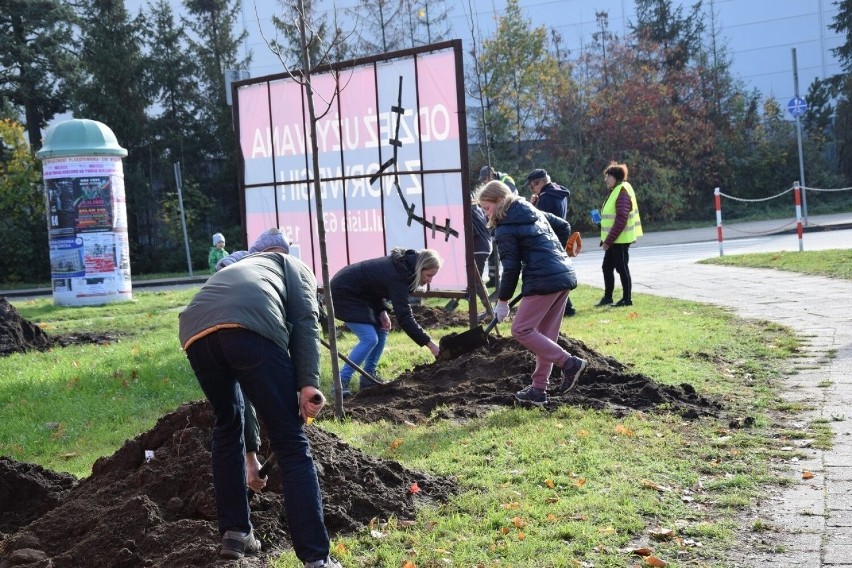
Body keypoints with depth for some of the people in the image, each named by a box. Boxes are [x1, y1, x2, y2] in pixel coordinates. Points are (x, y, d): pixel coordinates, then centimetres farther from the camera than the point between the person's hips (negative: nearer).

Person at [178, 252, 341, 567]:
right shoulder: (293, 267, 35)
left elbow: (241, 389, 51)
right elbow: (304, 320, 8)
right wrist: (308, 383, 1)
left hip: (195, 334, 5)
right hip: (252, 327, -5)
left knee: (226, 427, 31)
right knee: (290, 442, 5)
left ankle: (234, 533, 32)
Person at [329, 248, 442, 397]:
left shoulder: (402, 264, -1)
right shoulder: (398, 277, -28)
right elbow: (404, 317, -31)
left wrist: (381, 311, -5)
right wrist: (429, 343, -30)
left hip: (358, 293, 10)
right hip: (343, 293, -10)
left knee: (381, 330, 7)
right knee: (369, 339, -17)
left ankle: (368, 377, 12)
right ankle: (341, 382, -14)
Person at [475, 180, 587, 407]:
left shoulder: (505, 228, -6)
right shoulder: (535, 212, 18)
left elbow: (511, 267, -8)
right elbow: (564, 227, 27)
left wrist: (503, 300, 1)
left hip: (543, 280, -9)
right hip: (566, 275, 9)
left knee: (521, 330, -4)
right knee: (546, 334, 12)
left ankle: (569, 363, -8)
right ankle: (539, 389, 15)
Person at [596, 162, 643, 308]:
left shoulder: (622, 193, -17)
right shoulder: (615, 192, 14)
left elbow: (621, 220, -23)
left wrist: (608, 240, -21)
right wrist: (606, 240, 14)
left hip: (620, 239, -10)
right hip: (613, 240, 10)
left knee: (621, 267, -2)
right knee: (607, 267, 14)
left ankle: (627, 299, 6)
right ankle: (607, 297, 24)